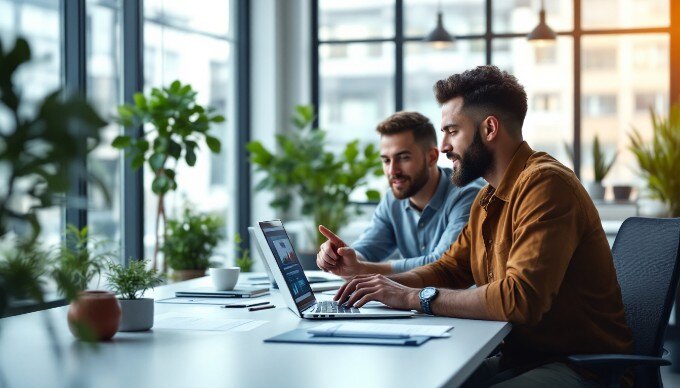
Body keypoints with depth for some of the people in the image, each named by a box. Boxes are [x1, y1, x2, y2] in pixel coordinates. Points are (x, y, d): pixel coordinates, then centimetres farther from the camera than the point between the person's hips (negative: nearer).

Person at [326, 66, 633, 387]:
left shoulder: (545, 183, -19)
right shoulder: (489, 198, 13)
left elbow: (521, 297, -29)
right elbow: (450, 268, 19)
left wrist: (414, 297, -22)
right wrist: (385, 283, -1)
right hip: (519, 359, 8)